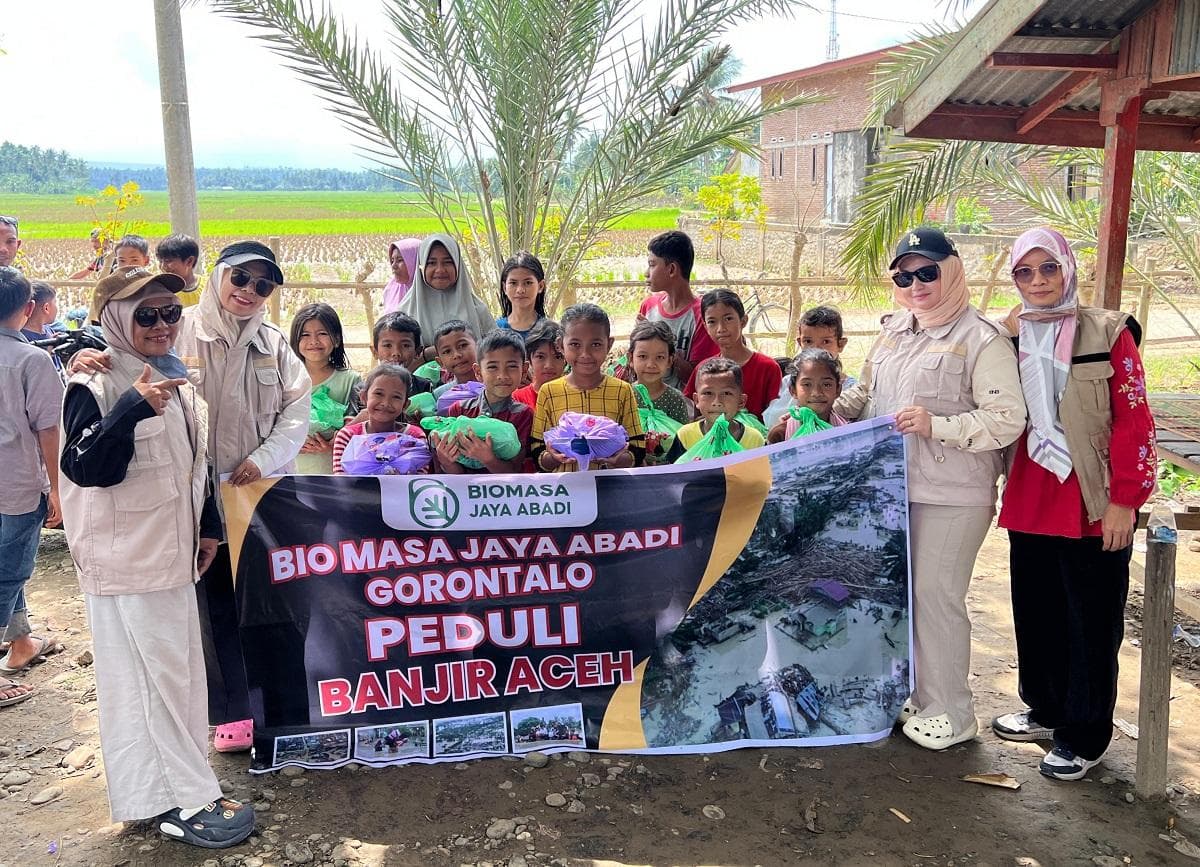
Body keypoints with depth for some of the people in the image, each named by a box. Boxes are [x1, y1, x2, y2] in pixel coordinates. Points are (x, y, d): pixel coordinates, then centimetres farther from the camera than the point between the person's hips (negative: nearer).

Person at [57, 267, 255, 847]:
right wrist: (132, 408, -37)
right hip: (124, 557, -9)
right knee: (151, 674, -2)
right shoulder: (94, 388, -14)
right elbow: (85, 468, -25)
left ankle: (174, 789, 30)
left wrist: (208, 527, 19)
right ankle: (182, 801, 8)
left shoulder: (174, 380, 10)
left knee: (178, 667, 16)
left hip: (171, 551, 9)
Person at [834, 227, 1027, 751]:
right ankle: (908, 693, 33)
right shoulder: (894, 331, 11)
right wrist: (826, 414, 7)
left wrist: (936, 425, -24)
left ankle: (950, 713, 16)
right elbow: (866, 391, 23)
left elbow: (1007, 419, -16)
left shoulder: (981, 340, -11)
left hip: (949, 496, -7)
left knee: (935, 596, -1)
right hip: (890, 486, 7)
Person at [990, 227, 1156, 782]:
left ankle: (1083, 737, 20)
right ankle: (1046, 710, 35)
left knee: (1090, 621, 5)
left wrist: (1124, 501, -12)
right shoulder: (1010, 337, 7)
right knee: (1035, 611, 16)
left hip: (1092, 505, -5)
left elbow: (1134, 420, -9)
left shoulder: (1107, 333, -6)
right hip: (1029, 502, 5)